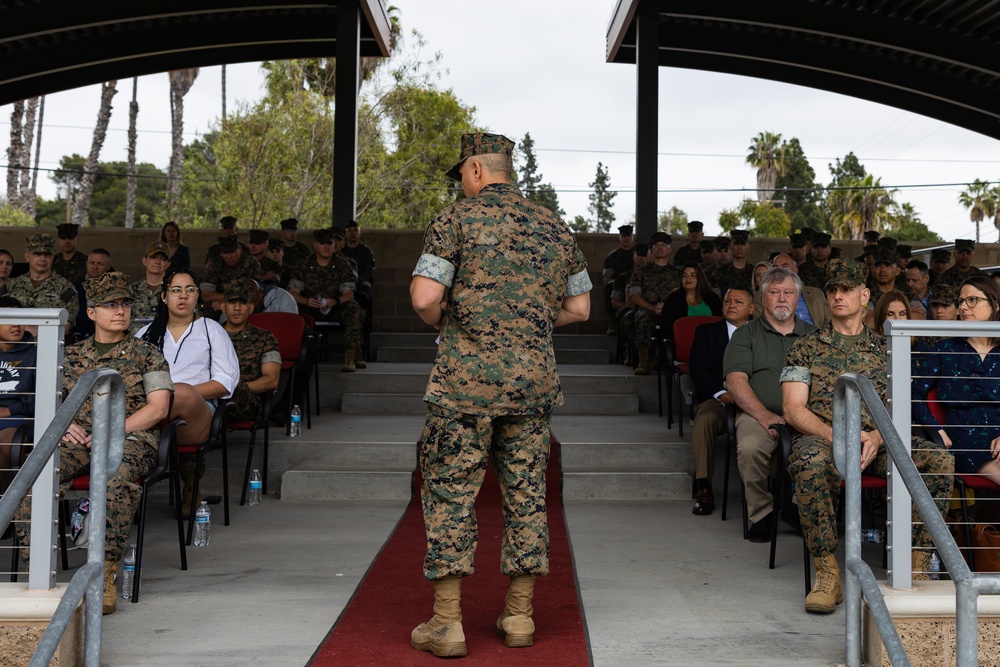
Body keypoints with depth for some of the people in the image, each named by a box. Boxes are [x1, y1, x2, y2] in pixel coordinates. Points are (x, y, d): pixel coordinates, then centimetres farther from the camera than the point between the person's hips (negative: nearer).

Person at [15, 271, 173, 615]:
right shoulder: (72, 356, 21)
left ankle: (105, 576, -34)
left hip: (132, 439, -3)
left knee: (118, 476, -40)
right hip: (77, 441, 3)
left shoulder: (147, 354, 12)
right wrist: (62, 424, -3)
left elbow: (158, 408, 2)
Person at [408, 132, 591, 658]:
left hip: (465, 380, -5)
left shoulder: (456, 219, -5)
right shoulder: (554, 227, 11)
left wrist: (444, 323, 6)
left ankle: (447, 622, 4)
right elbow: (578, 307, 15)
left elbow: (423, 298, -14)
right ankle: (519, 616, 17)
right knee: (526, 492, 10)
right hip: (533, 379, 5)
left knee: (449, 492, 2)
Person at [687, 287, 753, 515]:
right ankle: (703, 490, -31)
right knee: (704, 419, -35)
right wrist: (721, 394, -15)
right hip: (717, 400, 0)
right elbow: (698, 370, 3)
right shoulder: (706, 332, 15)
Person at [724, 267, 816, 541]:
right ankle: (761, 514, -13)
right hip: (759, 413, -1)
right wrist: (764, 415, -13)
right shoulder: (746, 335, 16)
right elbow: (736, 381, 2)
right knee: (750, 447, -36)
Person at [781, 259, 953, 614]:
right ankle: (827, 574, -30)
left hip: (878, 444, 2)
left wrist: (877, 437, -13)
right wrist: (836, 436, -16)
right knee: (811, 461, -40)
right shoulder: (806, 348, 14)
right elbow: (793, 409, 2)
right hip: (821, 437, -2)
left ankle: (918, 567, -20)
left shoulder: (886, 350, 21)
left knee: (939, 461, -27)